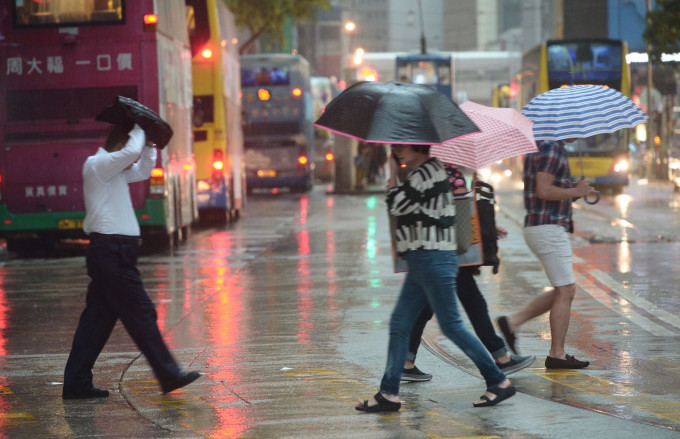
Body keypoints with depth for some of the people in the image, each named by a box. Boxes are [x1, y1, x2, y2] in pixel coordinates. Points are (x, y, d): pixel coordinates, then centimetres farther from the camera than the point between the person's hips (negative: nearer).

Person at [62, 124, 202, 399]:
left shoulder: (114, 170, 21)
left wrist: (149, 145, 16)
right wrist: (138, 128, -5)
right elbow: (131, 150, -23)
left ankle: (76, 383, 9)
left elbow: (143, 171, 33)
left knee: (98, 317, 8)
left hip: (111, 252, 10)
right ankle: (168, 374, -4)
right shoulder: (97, 165, -8)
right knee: (141, 313, -7)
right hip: (111, 250, -10)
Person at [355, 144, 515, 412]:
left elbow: (397, 206, -15)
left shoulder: (428, 171, -14)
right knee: (399, 325, 7)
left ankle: (499, 382, 2)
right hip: (421, 261, 10)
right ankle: (389, 394, 8)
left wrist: (392, 175, -3)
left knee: (451, 326, -6)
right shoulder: (422, 173, 16)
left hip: (434, 260, -10)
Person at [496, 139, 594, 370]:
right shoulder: (551, 147, -14)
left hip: (541, 227, 10)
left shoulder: (543, 146, 17)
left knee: (565, 290, 14)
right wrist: (574, 192, -11)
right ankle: (557, 354, -1)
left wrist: (575, 188, 13)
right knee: (565, 291, -5)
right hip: (549, 227, -10)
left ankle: (512, 321, 12)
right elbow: (544, 191, -22)